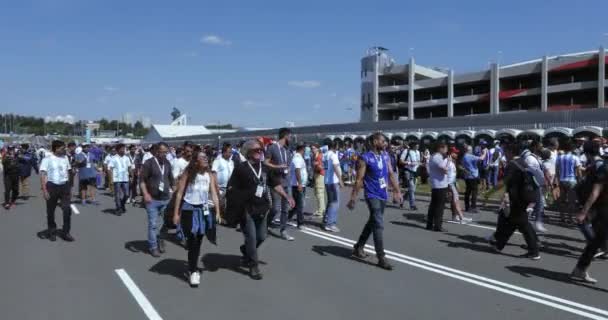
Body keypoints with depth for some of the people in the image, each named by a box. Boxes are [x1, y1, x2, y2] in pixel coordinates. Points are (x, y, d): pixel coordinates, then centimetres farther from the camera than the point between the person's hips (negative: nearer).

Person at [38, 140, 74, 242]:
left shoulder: (65, 158, 8)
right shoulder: (47, 159, -6)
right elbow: (42, 175, -8)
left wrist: (69, 188, 15)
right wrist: (44, 190, -15)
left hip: (64, 186, 3)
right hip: (52, 186, -3)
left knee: (67, 209, -5)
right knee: (50, 211, 9)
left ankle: (65, 232, 5)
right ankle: (52, 232, 25)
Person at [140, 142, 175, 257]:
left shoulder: (167, 163, 8)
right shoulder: (149, 163, -7)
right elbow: (142, 180, -8)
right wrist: (145, 194, -19)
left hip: (166, 199, 5)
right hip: (152, 199, -4)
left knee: (163, 223, 12)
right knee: (153, 224, 1)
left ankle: (158, 239, 32)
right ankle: (153, 247, 12)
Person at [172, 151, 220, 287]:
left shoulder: (210, 176, 1)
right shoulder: (188, 174, -9)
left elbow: (214, 195, -1)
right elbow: (179, 194, -6)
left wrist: (217, 212, -9)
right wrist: (176, 213, -8)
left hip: (203, 210, 4)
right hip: (189, 209, -4)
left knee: (198, 241, 11)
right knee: (192, 240, -6)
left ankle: (193, 268, 30)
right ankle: (193, 271, 7)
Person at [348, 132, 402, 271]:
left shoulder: (385, 156, 7)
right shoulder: (365, 158, -13)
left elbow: (391, 174, 13)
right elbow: (359, 179, -13)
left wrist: (397, 191, 11)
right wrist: (353, 198, -13)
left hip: (383, 195, 8)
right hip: (372, 196, -8)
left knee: (372, 222, 18)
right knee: (378, 225, -10)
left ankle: (358, 247, 34)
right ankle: (381, 258, -3)